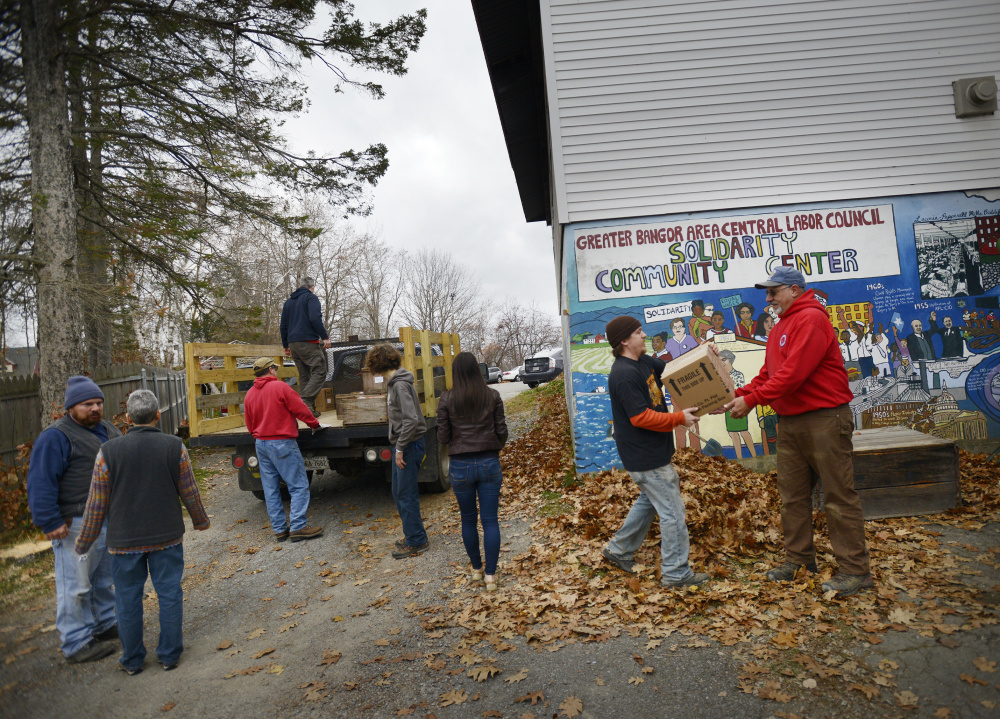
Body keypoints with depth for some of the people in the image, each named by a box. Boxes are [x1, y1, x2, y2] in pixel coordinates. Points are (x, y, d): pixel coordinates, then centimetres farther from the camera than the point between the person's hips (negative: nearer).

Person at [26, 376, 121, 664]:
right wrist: (50, 522, -19)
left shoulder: (109, 431, 11)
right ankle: (77, 643, 12)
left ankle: (107, 624, 34)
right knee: (76, 585, 1)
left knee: (106, 577, 20)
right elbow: (40, 483, -16)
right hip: (75, 524, -8)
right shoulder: (56, 437, -13)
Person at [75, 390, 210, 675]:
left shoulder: (109, 451, -9)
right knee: (169, 594, 11)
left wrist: (84, 542, 11)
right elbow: (189, 492, -1)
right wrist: (201, 521, 17)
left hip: (125, 541, 0)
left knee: (128, 598, 14)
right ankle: (169, 654, 21)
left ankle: (132, 660, 26)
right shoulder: (174, 447, -9)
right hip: (167, 537, 0)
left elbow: (97, 503, -4)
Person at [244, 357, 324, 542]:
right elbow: (300, 409, -9)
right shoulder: (279, 387, -11)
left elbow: (249, 425, 15)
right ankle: (297, 526, -5)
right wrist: (314, 423, 6)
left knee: (270, 489, 11)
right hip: (282, 443, -7)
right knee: (299, 485, -2)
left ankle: (279, 528, 15)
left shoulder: (249, 394, 9)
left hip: (261, 444, 8)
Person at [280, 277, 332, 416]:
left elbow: (283, 325, 23)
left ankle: (307, 409, 7)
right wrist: (325, 337, -15)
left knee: (304, 376, 10)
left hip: (293, 344, 8)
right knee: (319, 371, -9)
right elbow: (315, 319, -16)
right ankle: (306, 402, -24)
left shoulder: (289, 301, 22)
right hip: (308, 342, -8)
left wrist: (286, 345, 27)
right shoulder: (311, 297, 0)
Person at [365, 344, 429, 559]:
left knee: (407, 495, -2)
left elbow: (411, 419, -26)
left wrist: (400, 448, -22)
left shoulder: (400, 385, -19)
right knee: (398, 492, 17)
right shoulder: (394, 383, 12)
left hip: (409, 444, -10)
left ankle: (416, 542, 9)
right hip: (402, 444, 10)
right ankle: (412, 534, 30)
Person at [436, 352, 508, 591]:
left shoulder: (447, 399, -7)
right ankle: (490, 575, 9)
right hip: (489, 463, 1)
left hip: (460, 465, 0)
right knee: (490, 520, 7)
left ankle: (477, 569, 29)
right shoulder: (492, 396, -3)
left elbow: (443, 437, -4)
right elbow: (501, 431, 1)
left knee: (468, 519, 16)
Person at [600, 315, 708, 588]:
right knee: (672, 511, -1)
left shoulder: (644, 361, 7)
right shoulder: (624, 374, -23)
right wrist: (679, 418, -18)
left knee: (649, 502, 24)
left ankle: (619, 550, 36)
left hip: (651, 452, 11)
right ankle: (675, 573, 13)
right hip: (646, 457, -11)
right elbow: (641, 417, -25)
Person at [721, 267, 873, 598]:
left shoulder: (811, 319, -13)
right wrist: (740, 395, 1)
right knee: (792, 495, 13)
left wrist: (752, 400, -20)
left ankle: (854, 571, 9)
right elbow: (768, 373, 16)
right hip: (791, 422, 9)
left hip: (824, 419, -9)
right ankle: (799, 559, 25)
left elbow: (793, 373, -22)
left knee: (839, 496, -1)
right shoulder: (781, 327, 17)